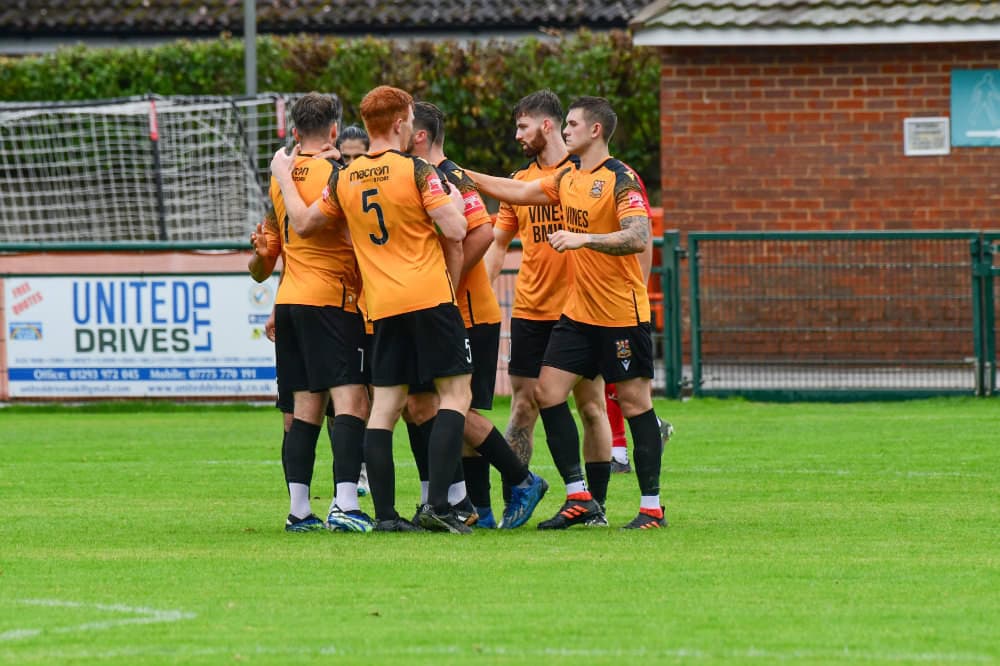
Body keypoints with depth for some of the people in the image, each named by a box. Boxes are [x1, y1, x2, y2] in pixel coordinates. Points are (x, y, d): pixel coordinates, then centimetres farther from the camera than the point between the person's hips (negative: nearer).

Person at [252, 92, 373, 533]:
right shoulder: (336, 173, -10)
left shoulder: (280, 177, 12)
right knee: (351, 400, -11)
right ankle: (345, 505, -23)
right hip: (333, 300, -7)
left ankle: (298, 510, 6)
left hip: (289, 299, 7)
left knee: (305, 407, 9)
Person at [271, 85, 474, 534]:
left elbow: (303, 223, 19)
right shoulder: (416, 172, -9)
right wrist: (454, 202, 10)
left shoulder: (344, 180, 6)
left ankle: (385, 513, 3)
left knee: (385, 405, 7)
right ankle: (437, 505, -12)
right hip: (430, 297, -5)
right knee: (455, 393, -1)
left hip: (383, 307, 5)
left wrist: (283, 177, 33)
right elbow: (455, 230, -12)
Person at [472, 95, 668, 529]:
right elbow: (519, 192, 21)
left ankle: (651, 507, 4)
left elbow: (638, 237, -24)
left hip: (621, 312, -8)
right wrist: (463, 175, 19)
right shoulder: (568, 177, 10)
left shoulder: (620, 179, -14)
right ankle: (579, 498, 7)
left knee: (633, 400, -3)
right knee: (547, 392, 1)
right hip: (577, 311, 8)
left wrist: (584, 238, -31)